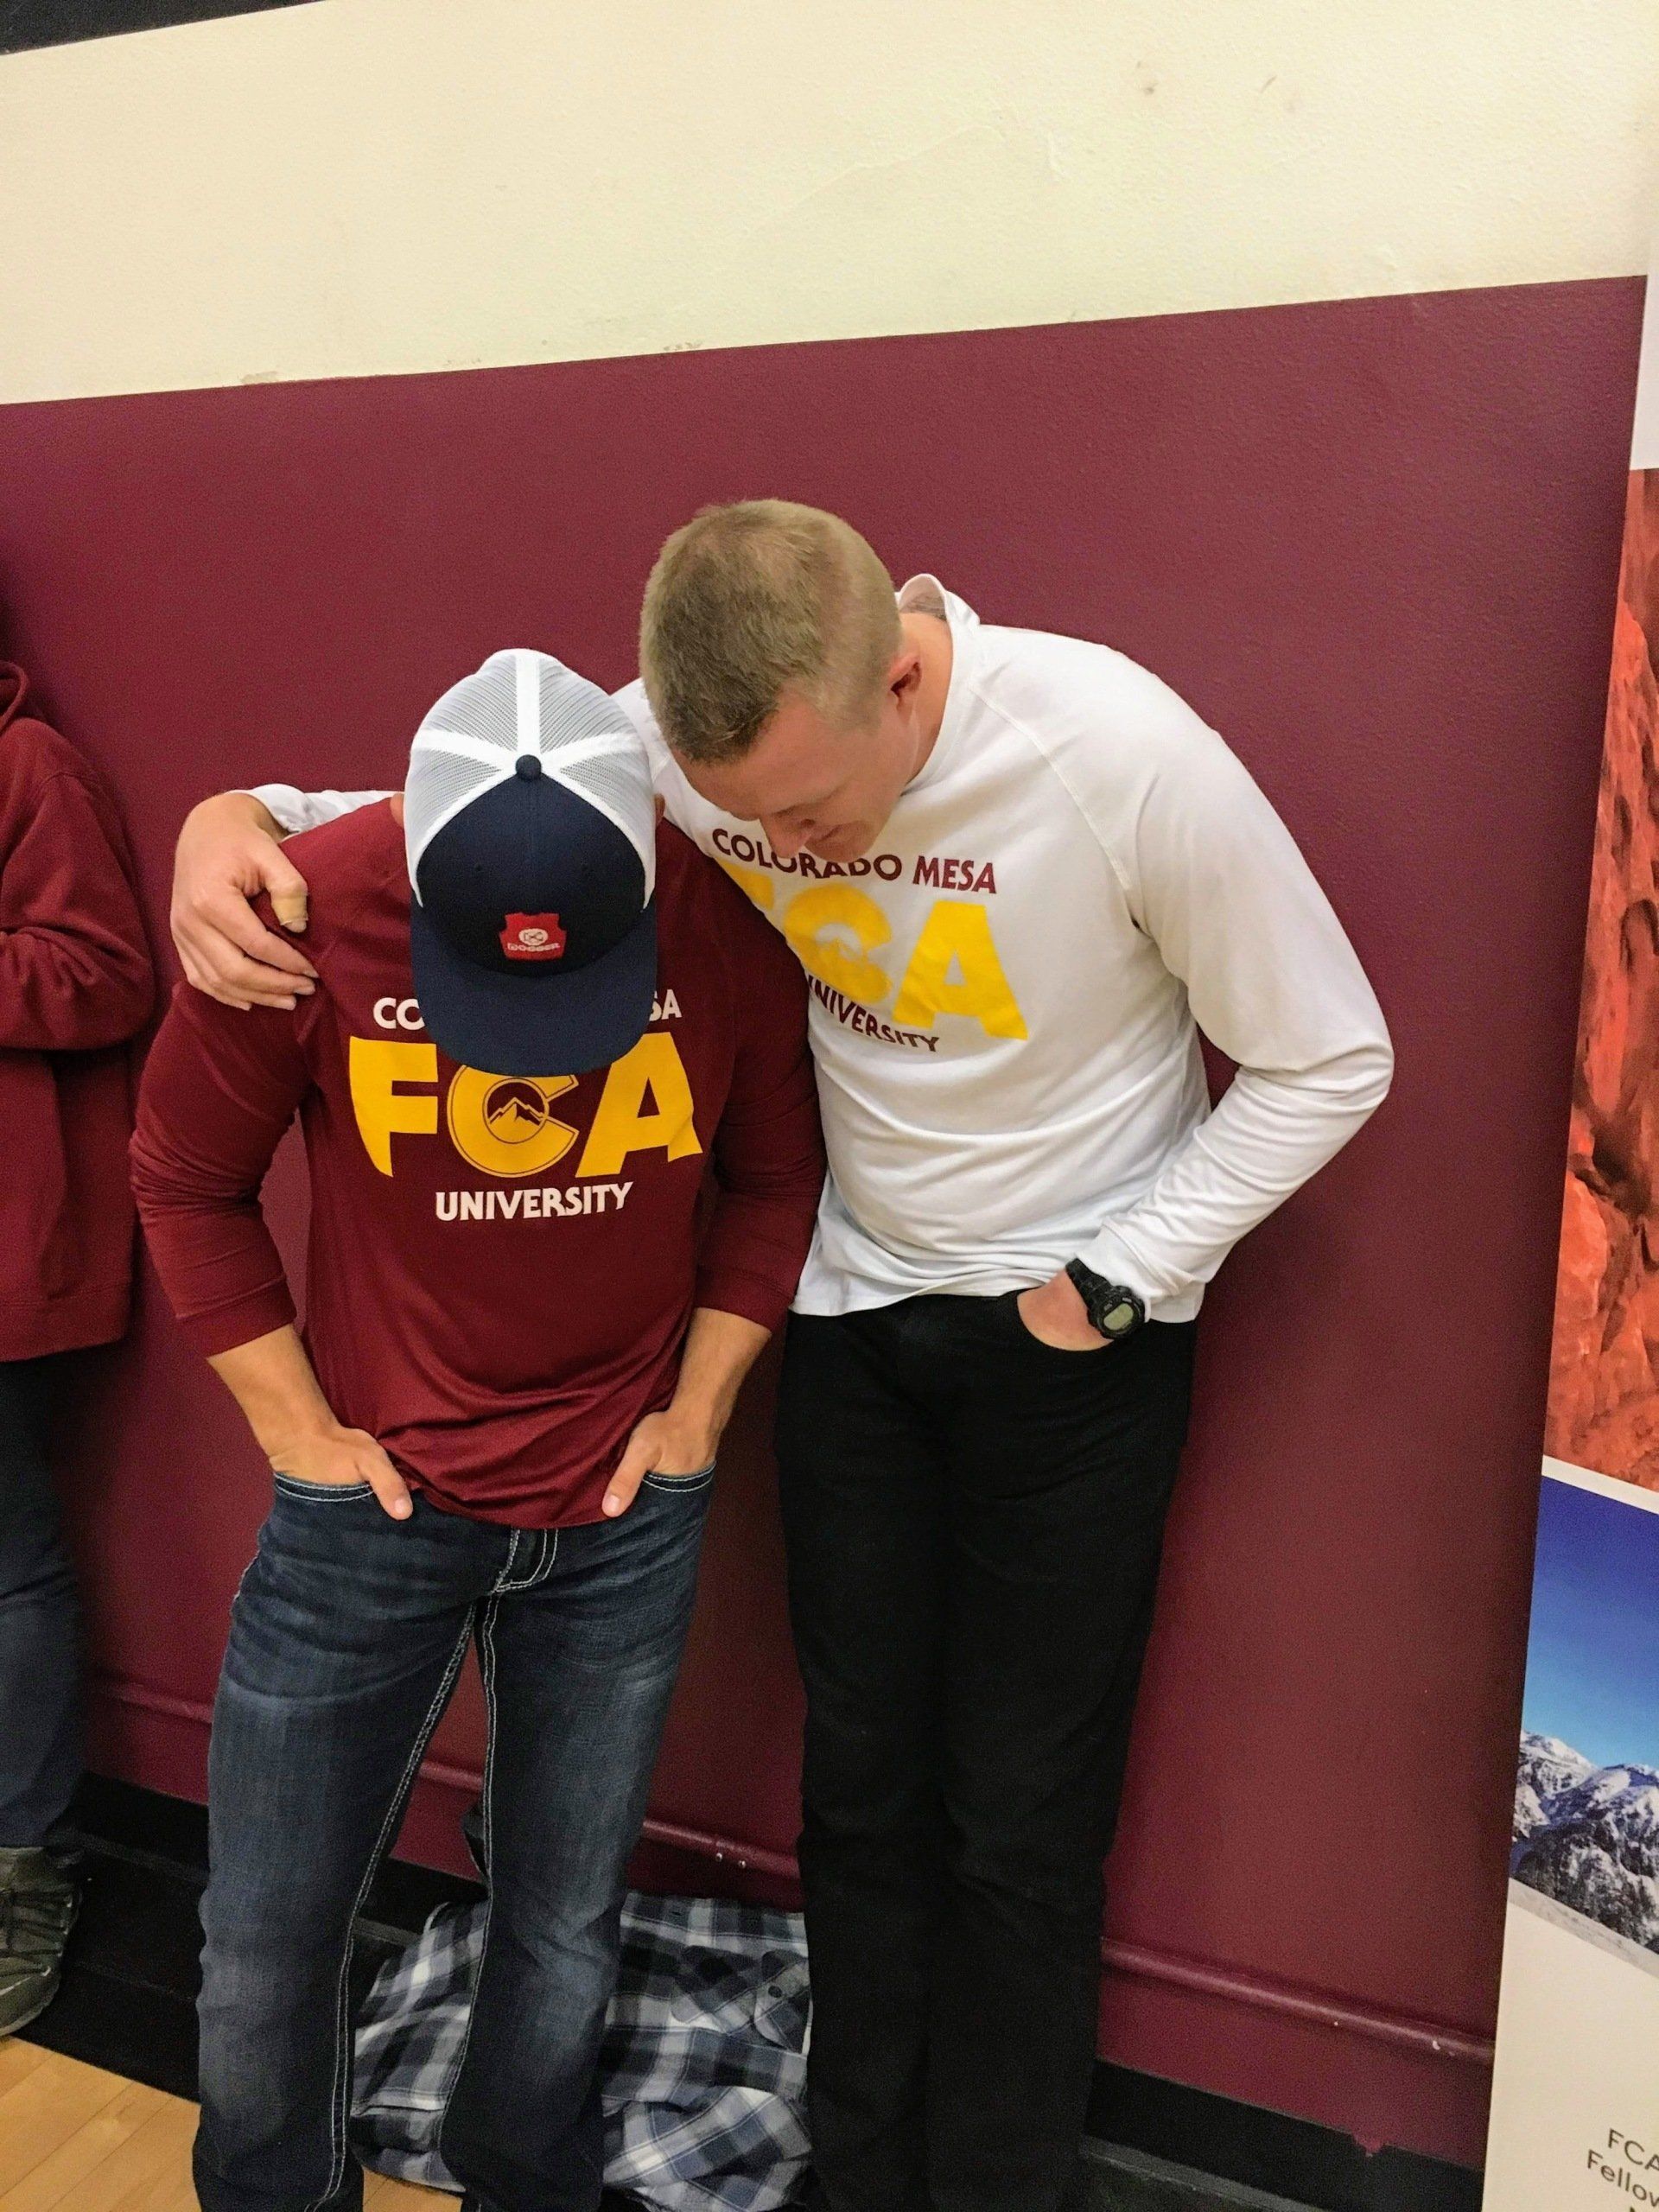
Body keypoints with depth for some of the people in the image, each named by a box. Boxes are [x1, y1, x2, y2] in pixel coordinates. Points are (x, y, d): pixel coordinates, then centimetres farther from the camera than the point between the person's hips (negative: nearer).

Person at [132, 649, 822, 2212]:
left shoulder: (728, 917, -14)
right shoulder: (304, 910, -18)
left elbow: (777, 1176, 2)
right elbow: (183, 1181, -4)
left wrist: (696, 1410, -1)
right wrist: (297, 1427, -4)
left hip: (623, 1513, 1)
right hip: (374, 1498, 0)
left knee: (566, 1925, 16)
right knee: (267, 1934, 13)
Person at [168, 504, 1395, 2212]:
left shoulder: (1126, 757, -25)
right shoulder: (695, 733, -14)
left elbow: (1328, 1060, -12)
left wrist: (1112, 1280, -12)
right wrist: (246, 816, -18)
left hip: (1077, 1328, -3)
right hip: (856, 1307, 3)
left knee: (1022, 1826, 6)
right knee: (860, 1785, 13)